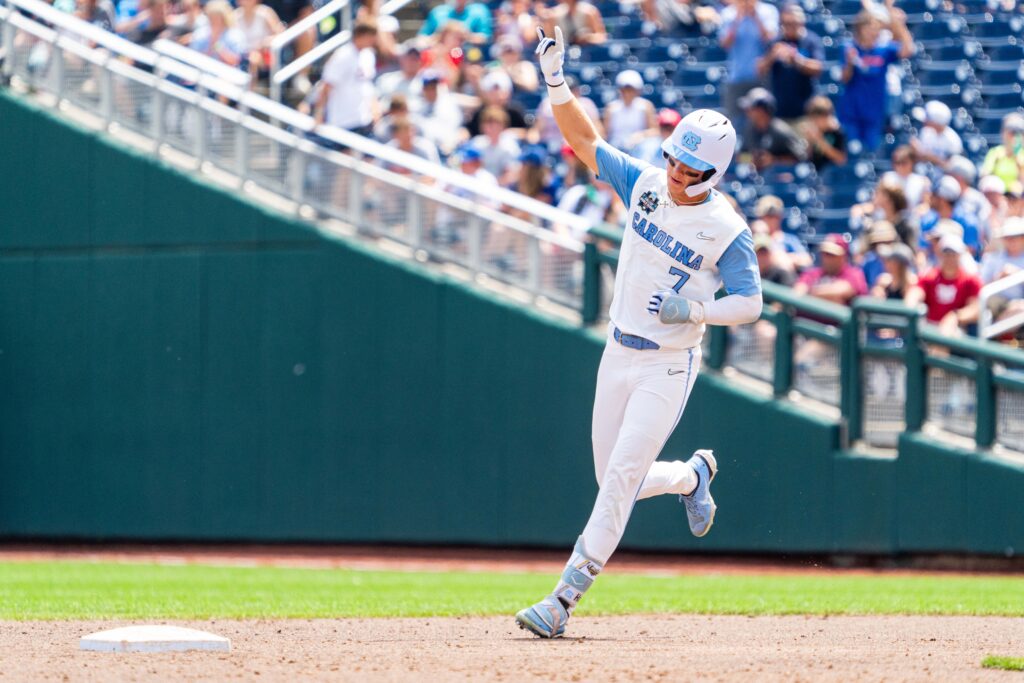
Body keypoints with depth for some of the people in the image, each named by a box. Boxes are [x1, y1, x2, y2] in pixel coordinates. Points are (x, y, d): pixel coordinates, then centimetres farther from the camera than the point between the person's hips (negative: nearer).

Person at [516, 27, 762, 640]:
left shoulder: (728, 230, -13)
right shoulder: (645, 184, 0)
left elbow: (750, 303, -10)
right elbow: (584, 138, -1)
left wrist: (694, 310, -25)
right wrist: (556, 81, -16)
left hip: (669, 365, -6)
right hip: (619, 354, 6)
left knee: (621, 479, -13)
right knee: (615, 481, 13)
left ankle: (564, 598, -14)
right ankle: (693, 476, 44)